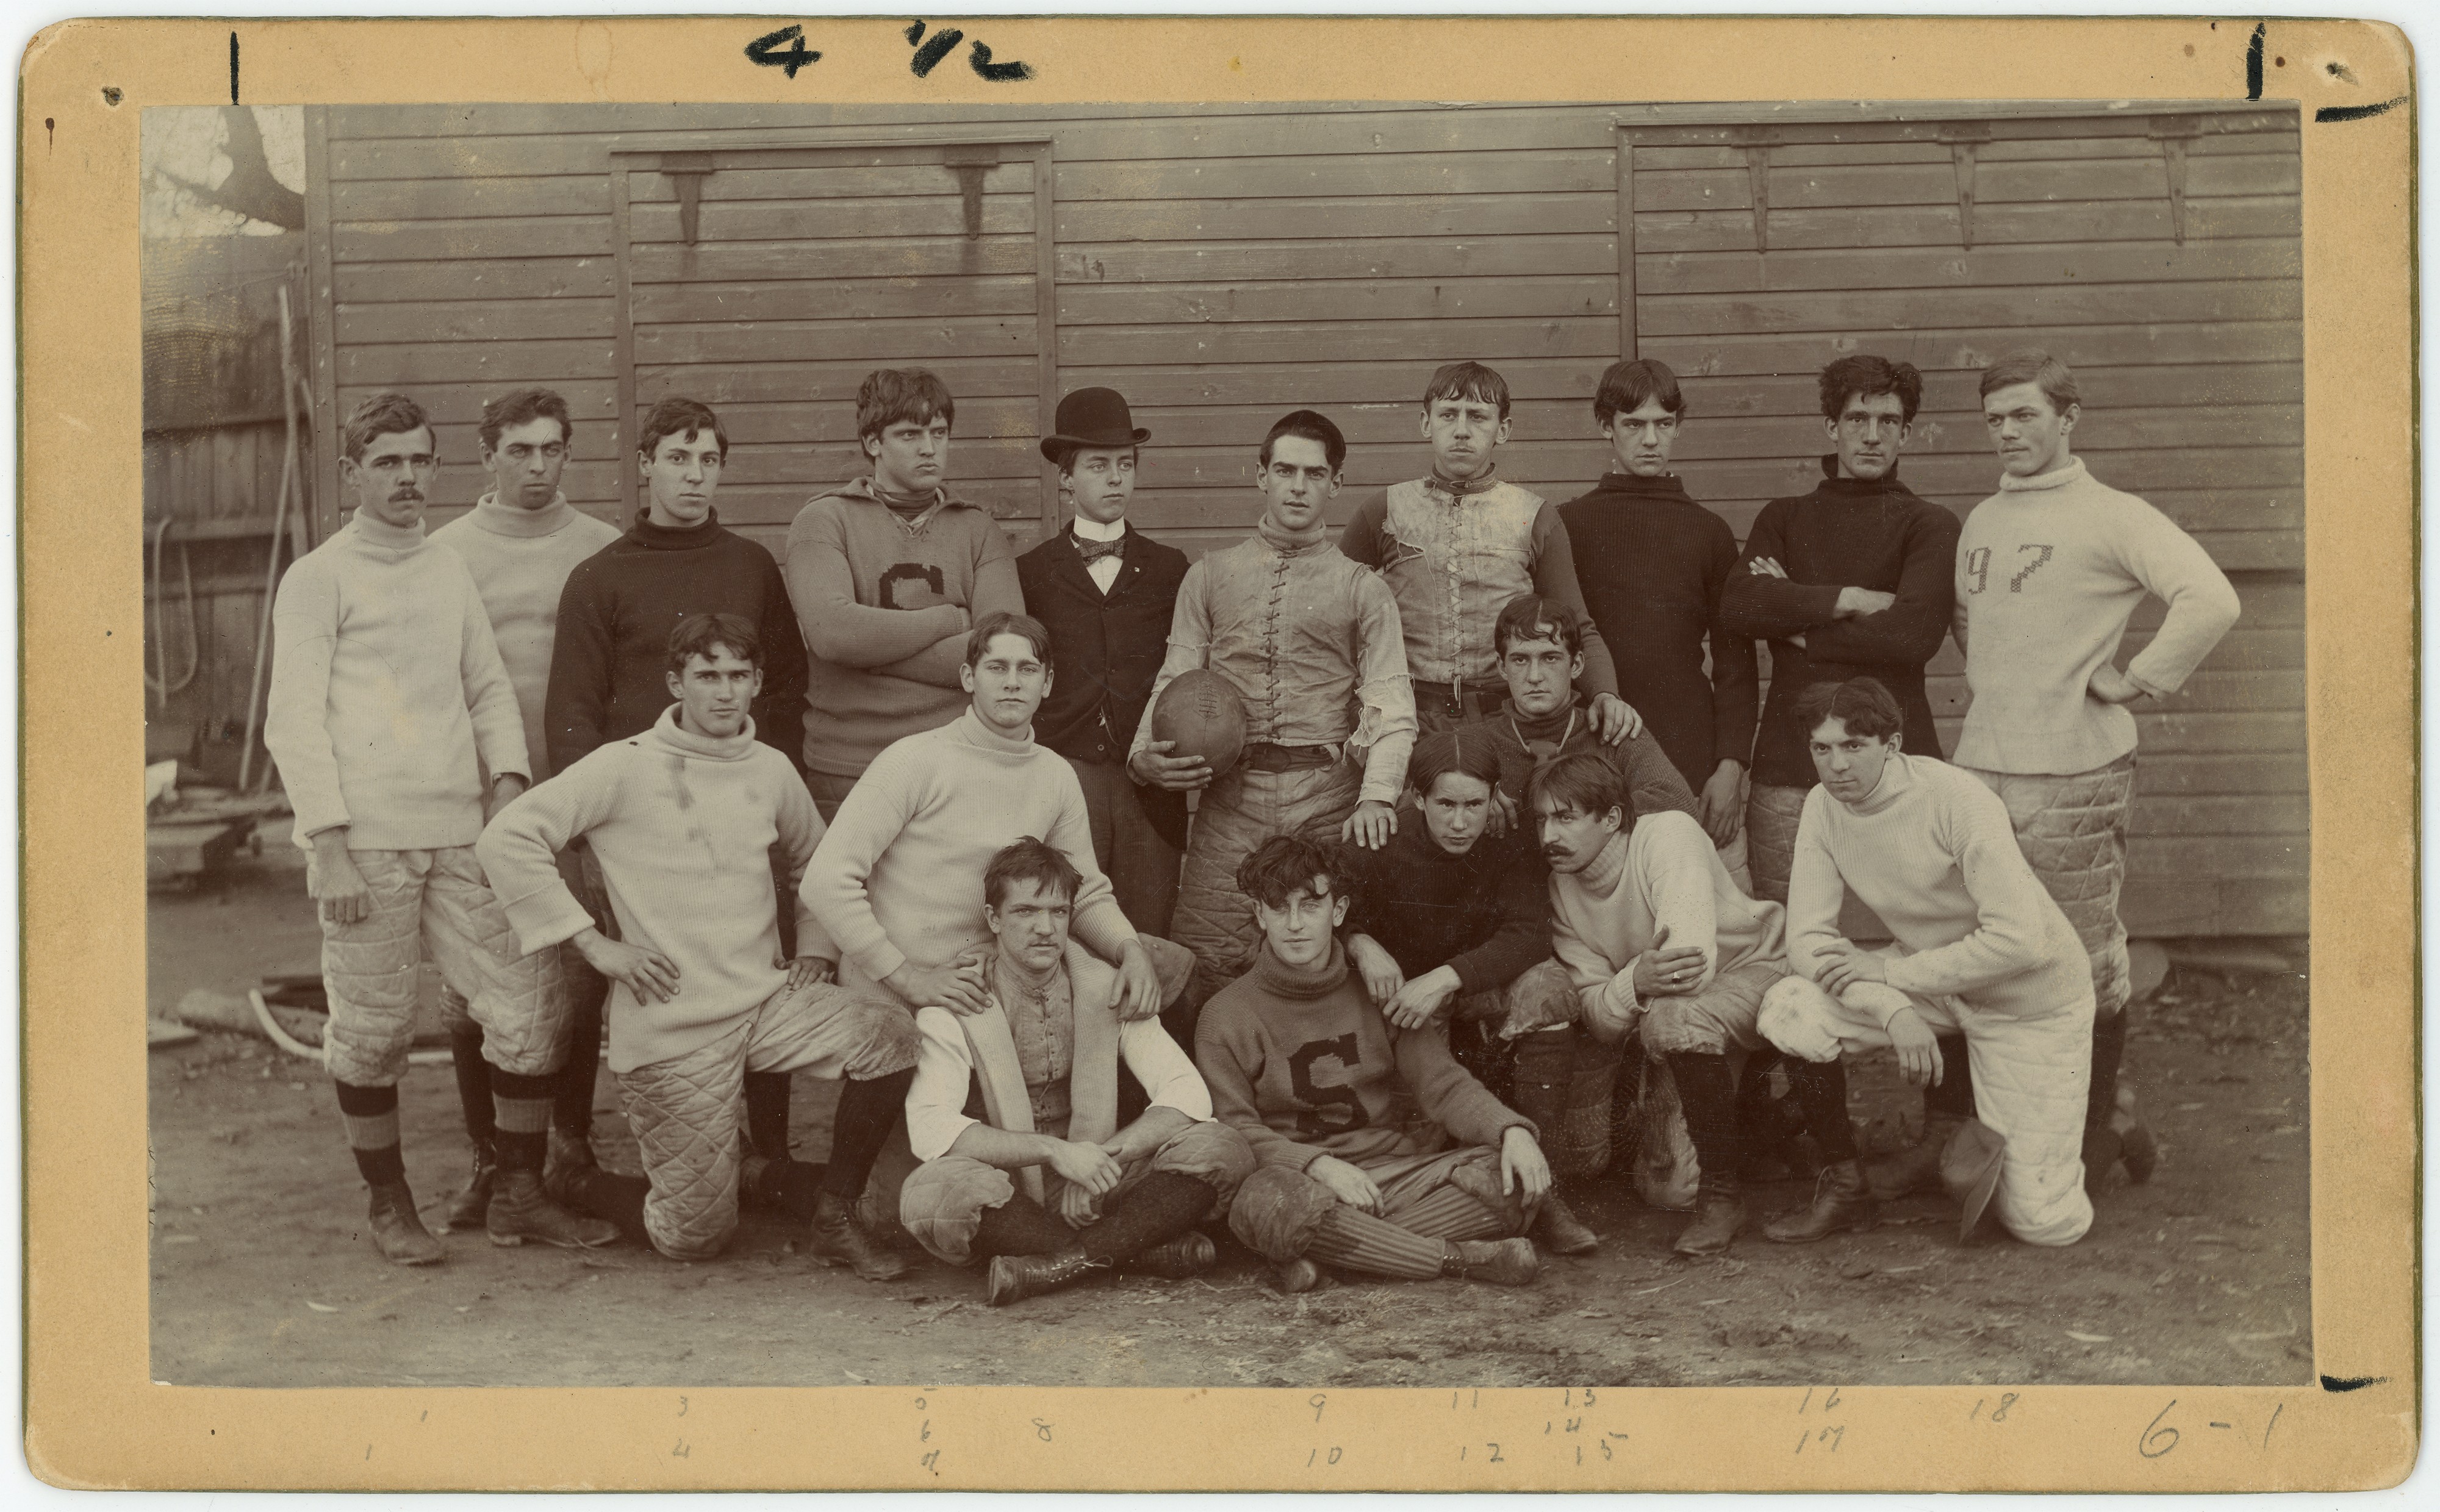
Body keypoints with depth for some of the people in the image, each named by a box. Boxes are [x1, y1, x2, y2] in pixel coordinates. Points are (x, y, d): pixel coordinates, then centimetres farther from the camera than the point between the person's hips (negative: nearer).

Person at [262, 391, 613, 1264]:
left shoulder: (449, 572, 16)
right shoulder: (319, 579, 1)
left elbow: (489, 689, 21)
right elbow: (293, 722, -4)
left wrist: (509, 780, 4)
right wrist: (330, 847, -11)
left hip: (460, 833, 5)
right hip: (366, 840, -5)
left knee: (531, 1001, 0)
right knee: (373, 1031, 1)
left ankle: (519, 1194, 13)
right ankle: (389, 1206, 18)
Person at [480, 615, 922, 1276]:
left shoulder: (771, 770, 8)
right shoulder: (625, 768, -8)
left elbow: (817, 861, 28)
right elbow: (506, 839, -12)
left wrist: (815, 948, 12)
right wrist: (594, 944, -13)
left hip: (766, 999, 5)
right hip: (672, 1026, -4)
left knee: (885, 1031, -23)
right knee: (696, 1236, -2)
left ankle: (833, 1210, -2)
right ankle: (575, 1184, 31)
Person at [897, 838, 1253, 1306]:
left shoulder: (1107, 987, 1)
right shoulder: (957, 1004, -8)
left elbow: (1188, 1093, -8)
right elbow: (929, 1128, -22)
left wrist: (1105, 1158, -23)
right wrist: (1053, 1150, -30)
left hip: (1091, 1191, 2)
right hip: (1007, 1192, -2)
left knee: (1220, 1148, -19)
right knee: (933, 1191, -37)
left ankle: (1064, 1260, -27)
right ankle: (1143, 1248, -25)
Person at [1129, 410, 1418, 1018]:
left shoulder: (1363, 590, 12)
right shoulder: (1209, 576, 16)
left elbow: (1391, 704, 2)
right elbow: (1175, 680, 13)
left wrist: (1377, 795, -14)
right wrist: (1145, 755, -7)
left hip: (1329, 801, 0)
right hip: (1231, 795, 1)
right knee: (1204, 971, -7)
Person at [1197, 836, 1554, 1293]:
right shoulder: (1226, 1018, 4)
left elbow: (1442, 1082, 5)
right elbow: (1233, 1127, -4)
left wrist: (1512, 1129, -15)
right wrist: (1317, 1164, -22)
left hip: (1398, 1172, 4)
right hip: (1300, 1179, -3)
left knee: (1519, 1181, -22)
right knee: (1263, 1201, -40)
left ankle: (1321, 1253, -28)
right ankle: (1465, 1258, -29)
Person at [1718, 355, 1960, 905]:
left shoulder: (1929, 525, 7)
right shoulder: (1784, 518, 16)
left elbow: (1915, 633, -10)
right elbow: (1737, 607, -3)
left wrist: (1799, 626, -2)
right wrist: (1848, 600, -7)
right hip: (1788, 771, 2)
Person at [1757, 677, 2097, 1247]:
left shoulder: (1957, 801, -27)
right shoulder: (1825, 807, -11)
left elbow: (2020, 942, -31)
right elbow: (1808, 939, -12)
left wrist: (1889, 972, -26)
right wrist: (1893, 1011, -29)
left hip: (2030, 998, -5)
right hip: (1932, 980, 5)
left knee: (2042, 1223, -10)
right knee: (1790, 1012, -23)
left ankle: (2056, 1131, 26)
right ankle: (1845, 1184, -1)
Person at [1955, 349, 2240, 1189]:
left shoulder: (2110, 516, -7)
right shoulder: (1981, 523, 14)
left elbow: (2211, 601, -20)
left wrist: (2135, 683, -15)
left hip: (2072, 778, -6)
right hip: (1978, 772, 7)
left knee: (2087, 962, 2)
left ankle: (2102, 1124, 19)